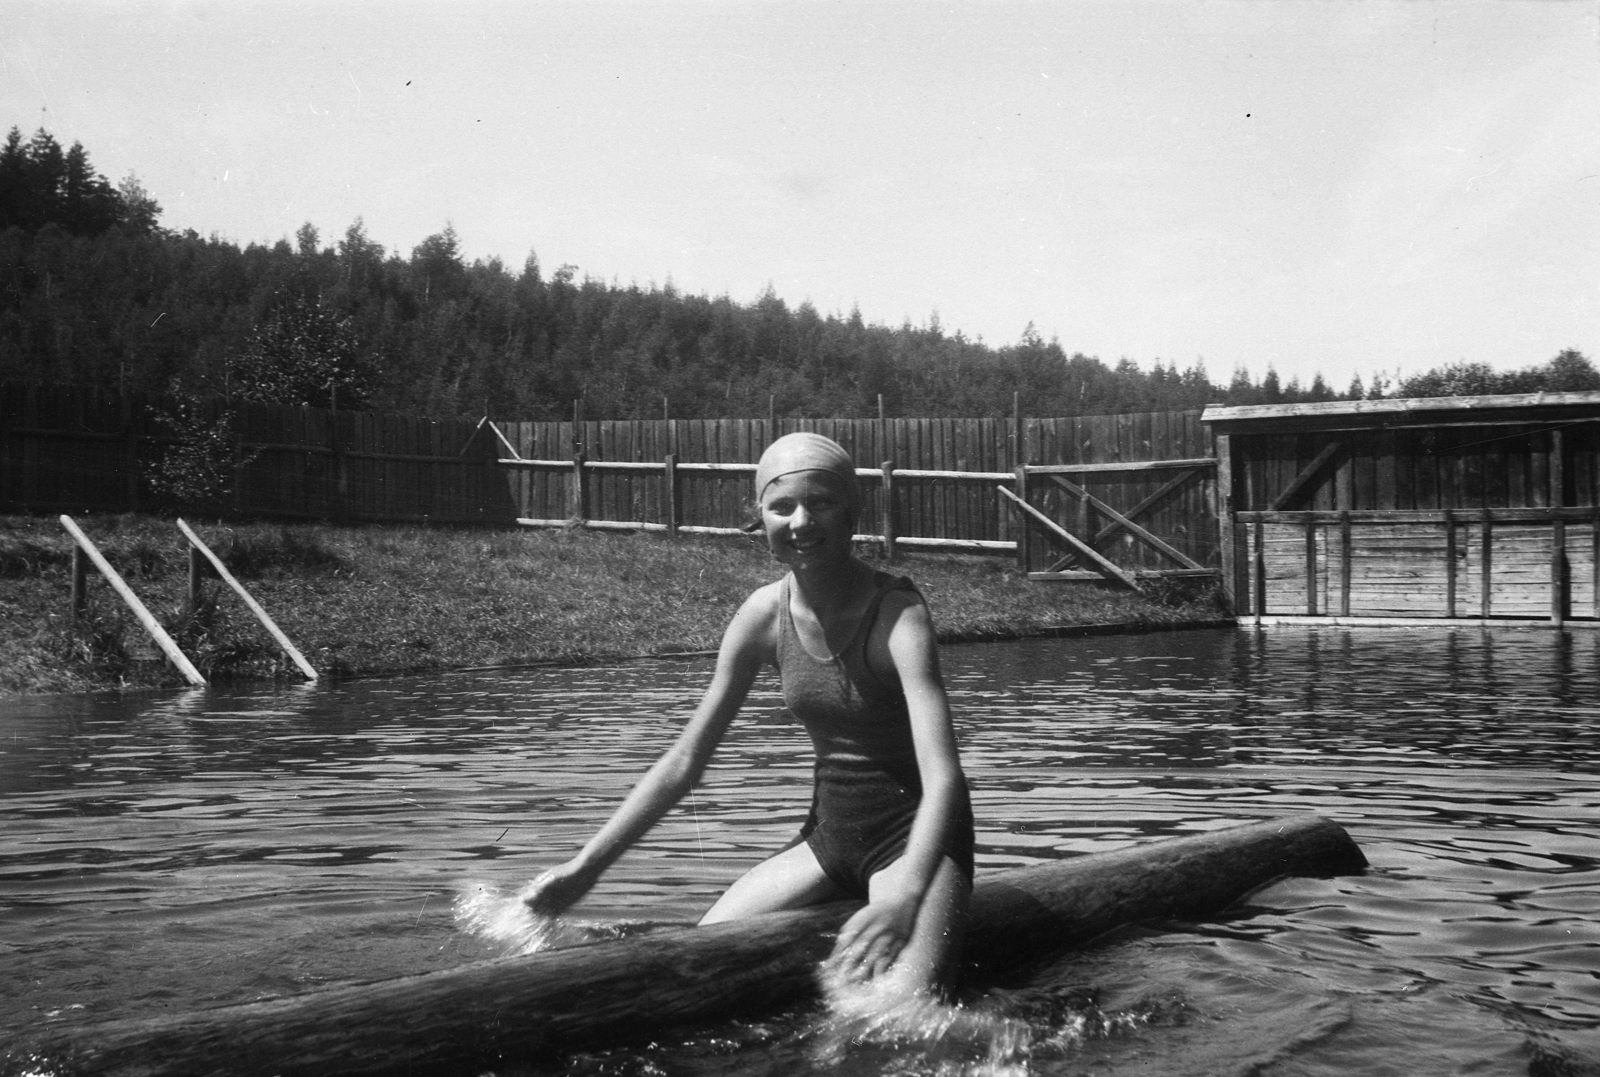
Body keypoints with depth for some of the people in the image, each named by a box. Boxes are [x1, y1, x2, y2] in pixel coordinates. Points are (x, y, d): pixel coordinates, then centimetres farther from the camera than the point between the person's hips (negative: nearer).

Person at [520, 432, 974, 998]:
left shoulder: (897, 613, -21)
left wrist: (905, 898, -49)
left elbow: (942, 775, -32)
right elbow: (686, 758, 2)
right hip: (829, 834, 6)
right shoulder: (765, 614, -4)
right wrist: (586, 865, 0)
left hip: (915, 837, -6)